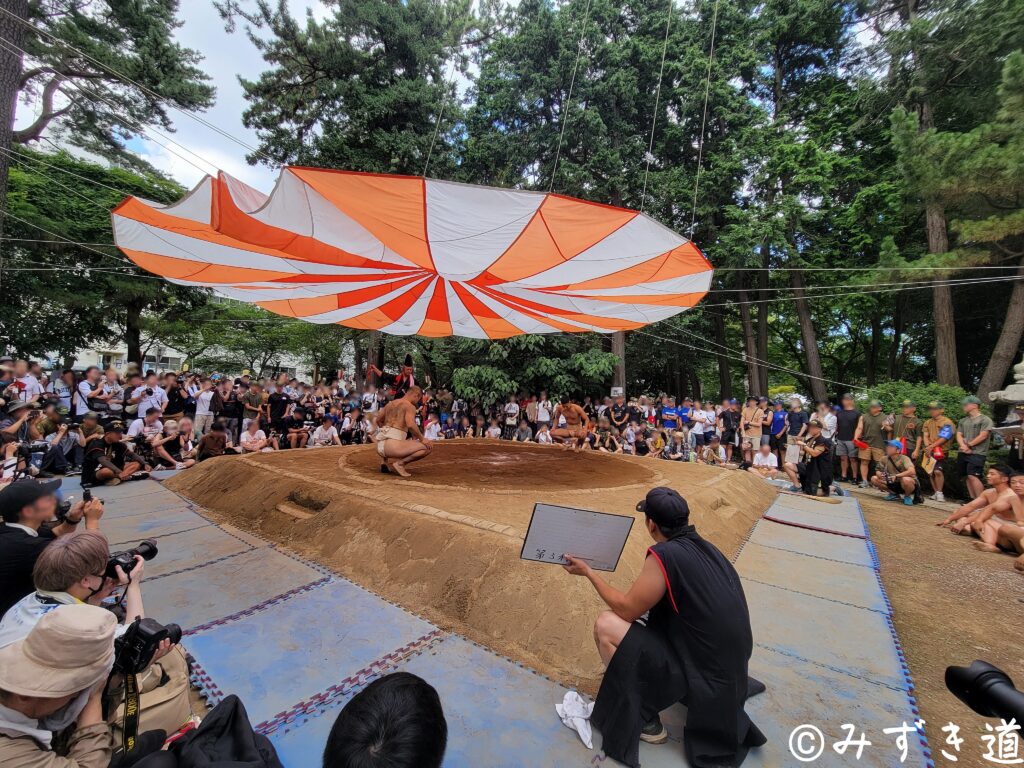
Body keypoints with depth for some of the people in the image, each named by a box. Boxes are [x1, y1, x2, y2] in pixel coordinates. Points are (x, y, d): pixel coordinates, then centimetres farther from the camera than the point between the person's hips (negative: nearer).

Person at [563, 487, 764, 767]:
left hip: (702, 678, -8)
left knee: (607, 624, -10)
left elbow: (626, 609, -15)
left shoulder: (664, 555, -24)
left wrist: (588, 572, -5)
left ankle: (643, 720, 6)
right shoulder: (705, 548, -1)